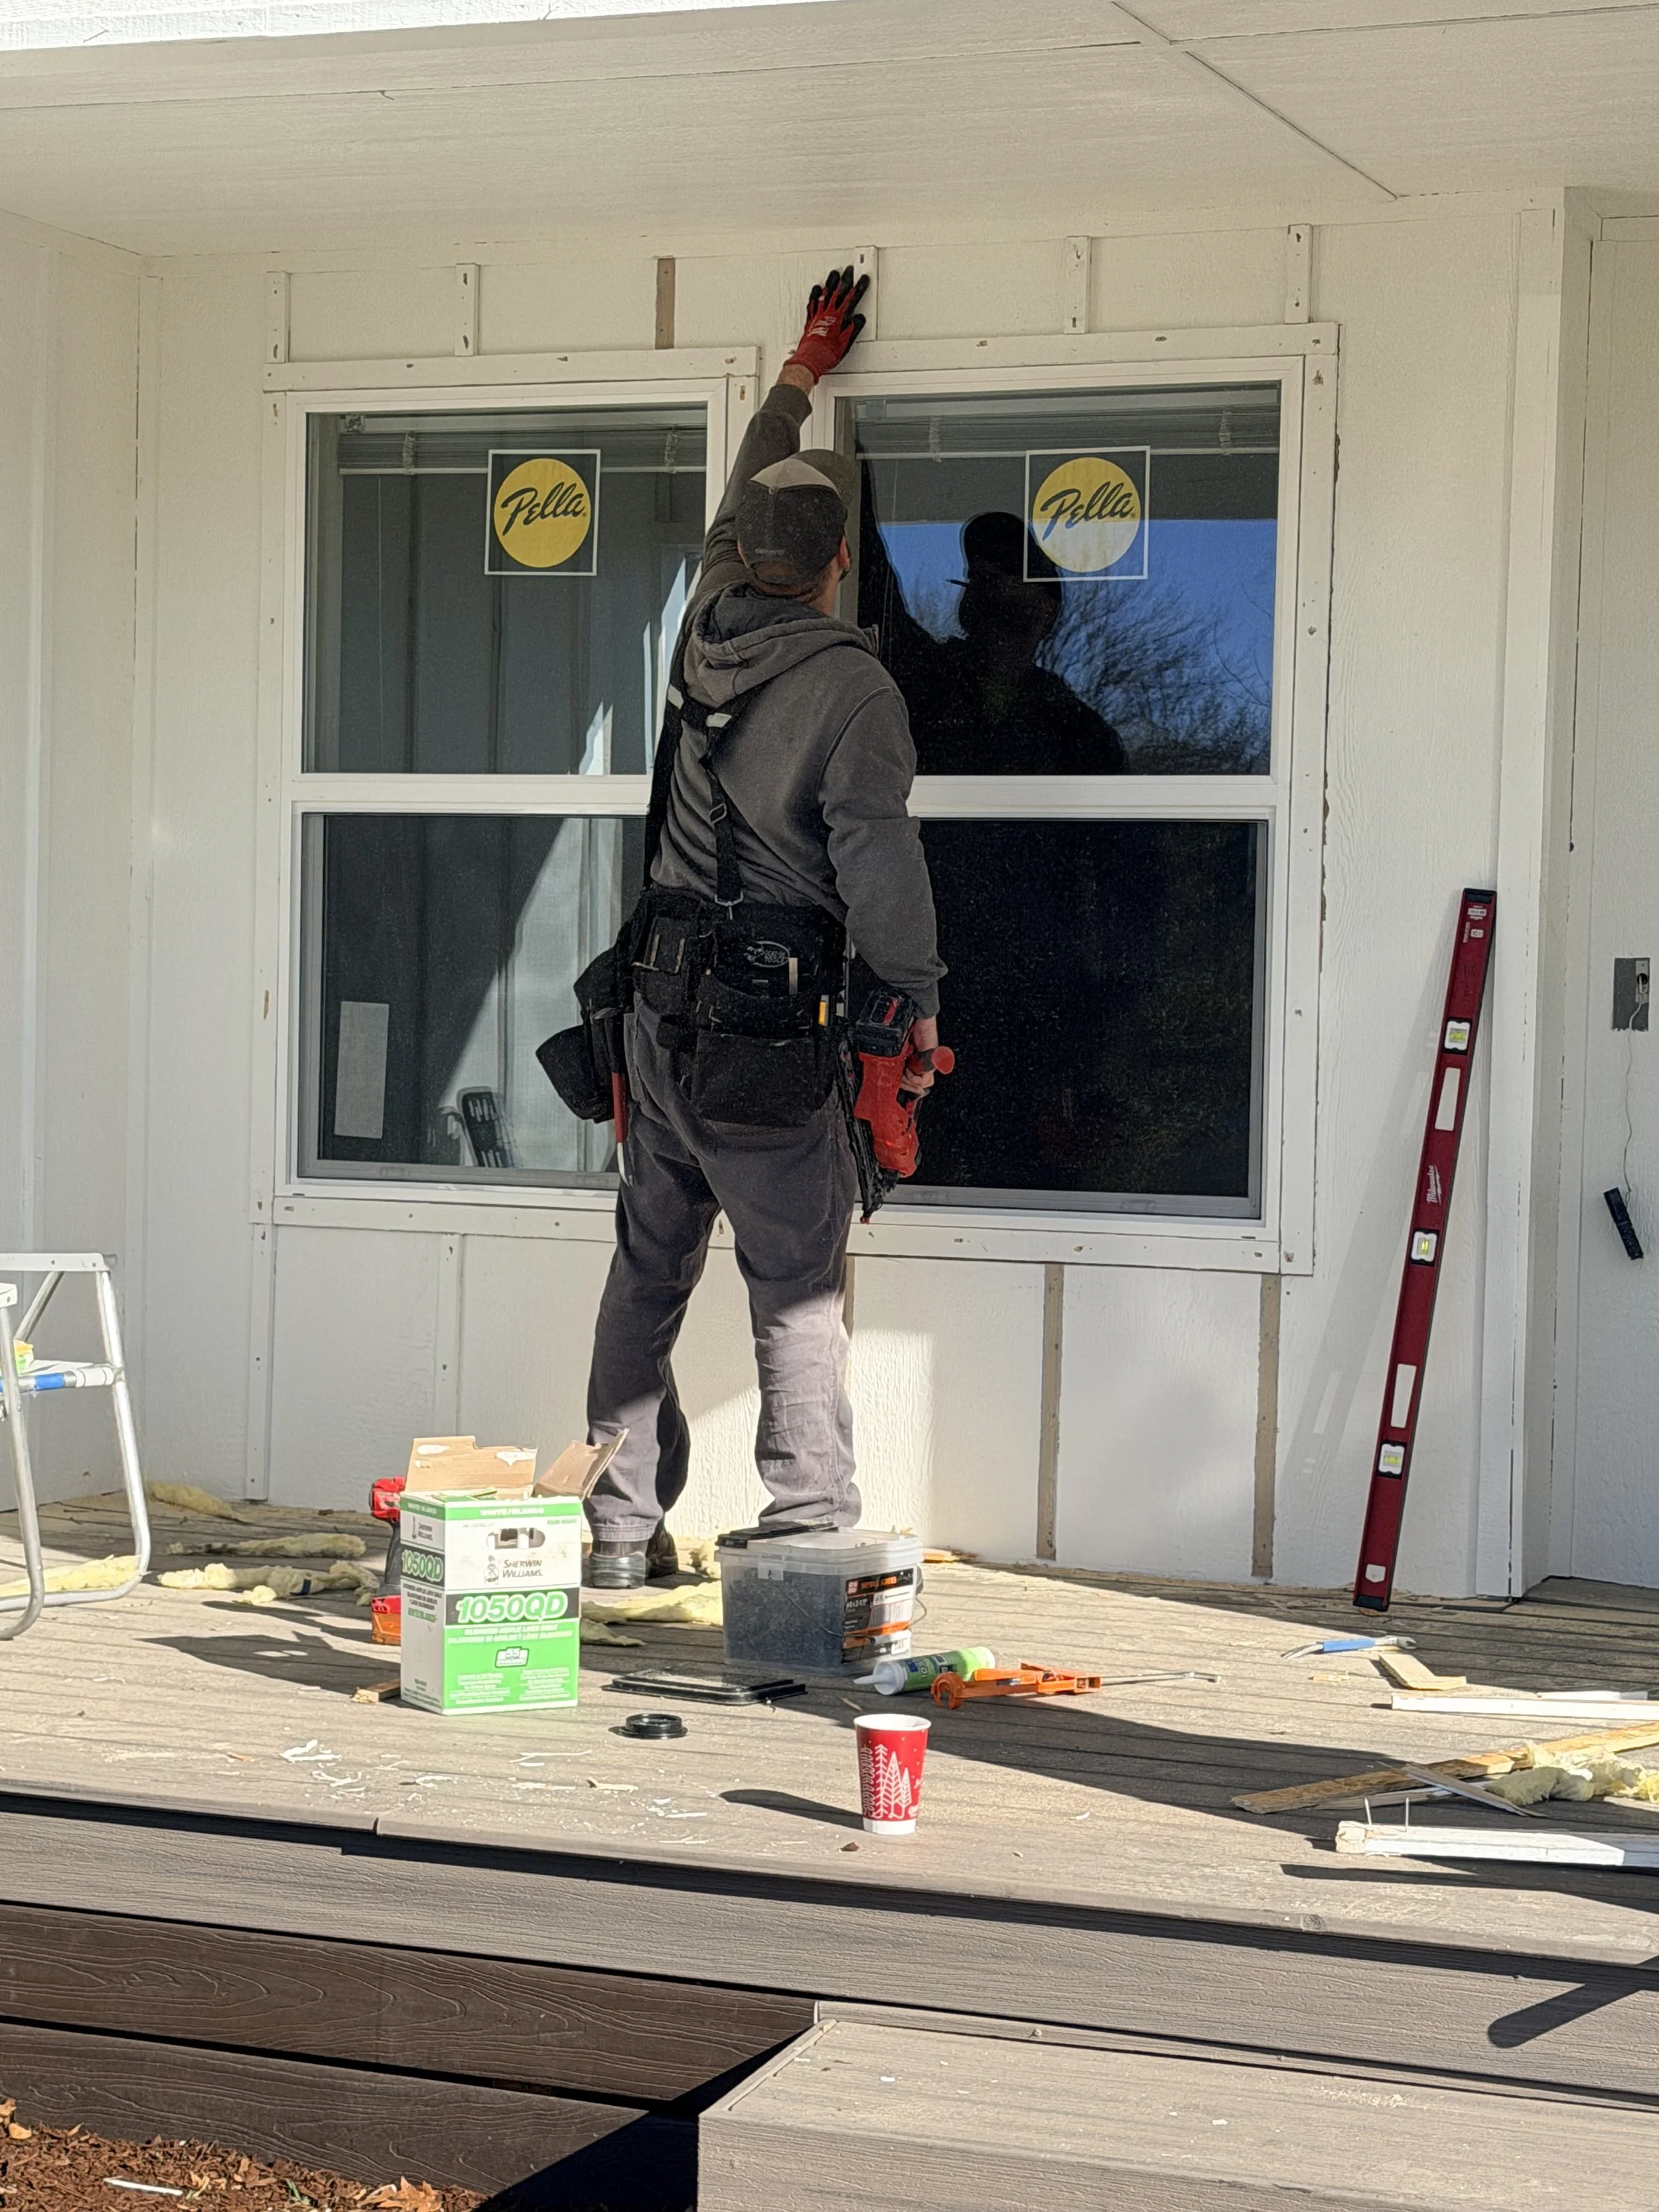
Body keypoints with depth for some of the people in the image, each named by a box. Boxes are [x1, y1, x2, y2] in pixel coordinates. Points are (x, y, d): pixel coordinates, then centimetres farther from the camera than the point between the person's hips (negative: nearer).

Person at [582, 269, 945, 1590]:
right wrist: (919, 998, -6)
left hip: (664, 1015, 7)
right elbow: (876, 852, -17)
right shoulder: (851, 685, -12)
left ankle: (621, 1531, 18)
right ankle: (811, 1533, -5)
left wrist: (802, 376, 40)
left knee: (649, 1270, 13)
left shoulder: (710, 629, 8)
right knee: (802, 1287, -3)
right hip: (766, 1034, -7)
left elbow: (740, 512, 27)